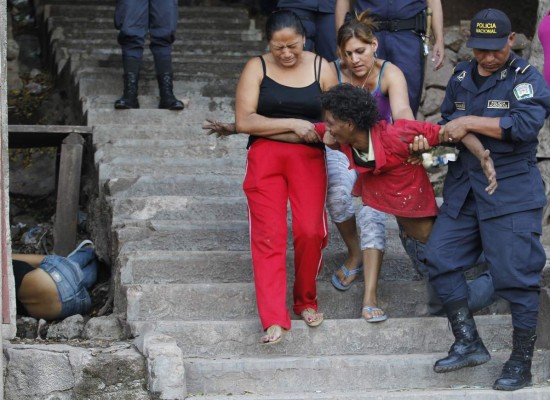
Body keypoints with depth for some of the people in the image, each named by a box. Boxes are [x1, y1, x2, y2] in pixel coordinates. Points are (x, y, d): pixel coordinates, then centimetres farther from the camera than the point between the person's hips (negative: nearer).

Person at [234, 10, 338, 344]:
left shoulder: (322, 68, 6)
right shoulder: (257, 68, 2)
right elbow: (244, 121, -7)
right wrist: (292, 124, -13)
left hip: (309, 157, 1)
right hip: (265, 156, 0)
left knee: (310, 231, -14)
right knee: (269, 235, -10)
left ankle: (306, 300, 10)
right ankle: (274, 319, -11)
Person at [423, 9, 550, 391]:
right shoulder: (461, 77, 13)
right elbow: (448, 121, 22)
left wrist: (469, 122, -23)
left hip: (512, 193, -7)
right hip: (463, 188, 7)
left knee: (516, 275, -7)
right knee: (440, 258, 0)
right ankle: (469, 343, 11)